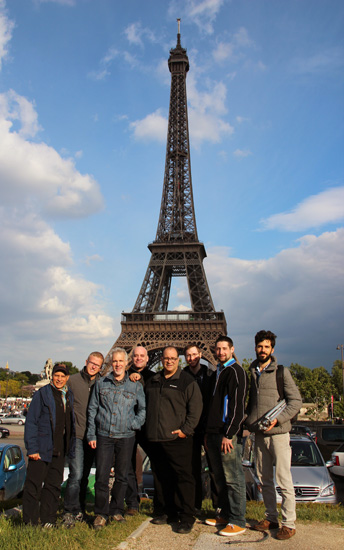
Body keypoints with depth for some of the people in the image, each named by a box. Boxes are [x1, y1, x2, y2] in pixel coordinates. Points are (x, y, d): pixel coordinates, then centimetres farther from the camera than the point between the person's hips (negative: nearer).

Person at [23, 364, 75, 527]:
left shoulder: (69, 396, 11)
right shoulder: (42, 394, -6)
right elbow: (31, 422, -8)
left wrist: (70, 448, 10)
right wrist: (32, 448, -14)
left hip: (59, 451, 5)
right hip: (42, 449, -5)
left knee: (54, 486, 12)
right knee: (34, 486, 2)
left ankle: (48, 520, 24)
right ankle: (30, 522, 14)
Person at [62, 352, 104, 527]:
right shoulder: (72, 381, 0)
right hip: (76, 435, -3)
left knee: (84, 475, 13)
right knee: (76, 474, -9)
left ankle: (79, 510, 25)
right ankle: (70, 512, 5)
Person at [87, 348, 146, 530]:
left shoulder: (135, 386, 3)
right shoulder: (101, 383, 6)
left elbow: (143, 409, 10)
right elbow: (92, 410, 8)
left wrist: (134, 424, -5)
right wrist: (91, 434, 3)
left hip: (126, 437, 0)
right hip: (104, 436, 0)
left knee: (122, 476, 9)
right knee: (101, 476, -1)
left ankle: (116, 510, 26)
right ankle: (101, 513, 13)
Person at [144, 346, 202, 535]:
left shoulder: (187, 381, -3)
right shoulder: (152, 381, 14)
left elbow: (196, 407, -6)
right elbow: (146, 405, 24)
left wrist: (186, 429, -13)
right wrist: (148, 429, 16)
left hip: (178, 439, -6)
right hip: (155, 439, 6)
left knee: (183, 477, -3)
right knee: (161, 477, 13)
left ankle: (187, 516, 7)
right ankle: (168, 511, 27)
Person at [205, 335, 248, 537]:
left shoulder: (236, 371, -9)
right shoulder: (217, 373, 18)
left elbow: (238, 405, -16)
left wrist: (229, 434, -19)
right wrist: (208, 432, 17)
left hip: (229, 435, -9)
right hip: (213, 434, 9)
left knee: (233, 479, -2)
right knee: (220, 477, 15)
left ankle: (237, 522, 7)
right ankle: (225, 514, 27)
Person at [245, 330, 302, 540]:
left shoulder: (281, 372, -4)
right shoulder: (251, 373, 10)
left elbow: (296, 401, -6)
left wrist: (278, 419, -16)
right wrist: (249, 421, 5)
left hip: (278, 432, -5)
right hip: (259, 434, 5)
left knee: (284, 479, -1)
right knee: (264, 479, 12)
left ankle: (289, 523, 9)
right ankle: (271, 518, 25)